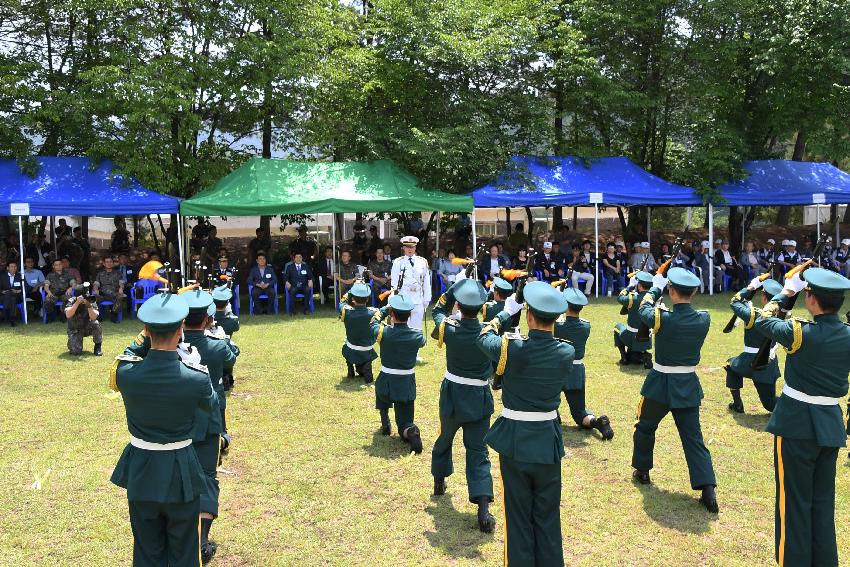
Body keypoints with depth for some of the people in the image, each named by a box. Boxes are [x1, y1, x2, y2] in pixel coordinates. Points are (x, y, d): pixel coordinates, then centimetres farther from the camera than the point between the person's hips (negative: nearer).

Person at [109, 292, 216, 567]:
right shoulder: (196, 377, -21)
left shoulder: (125, 372, -17)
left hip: (141, 472, 2)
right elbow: (211, 403, 2)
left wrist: (142, 338, 12)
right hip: (181, 473, -2)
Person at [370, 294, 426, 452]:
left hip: (386, 383, 0)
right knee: (405, 423, 11)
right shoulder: (417, 336, -11)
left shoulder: (383, 332, -15)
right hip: (407, 385, 0)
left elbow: (373, 322, 9)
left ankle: (385, 424, 31)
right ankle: (411, 432, -23)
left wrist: (386, 308, 18)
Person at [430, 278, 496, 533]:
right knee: (478, 452, 3)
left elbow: (437, 311, 6)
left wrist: (454, 288, 2)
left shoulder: (449, 330, -14)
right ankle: (484, 510, -8)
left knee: (445, 439, 26)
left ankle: (439, 482, 47)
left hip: (452, 397, 1)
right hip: (480, 400, 0)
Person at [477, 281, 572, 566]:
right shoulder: (567, 353, -11)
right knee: (548, 517, 16)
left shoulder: (510, 348, -19)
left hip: (514, 442, -2)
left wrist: (506, 311, 13)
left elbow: (484, 337, 3)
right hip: (548, 442, 2)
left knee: (518, 515, 11)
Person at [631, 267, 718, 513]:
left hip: (660, 384, -3)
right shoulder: (704, 319, -10)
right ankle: (708, 490, -1)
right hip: (688, 386, 3)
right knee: (693, 437, 7)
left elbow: (643, 308, 3)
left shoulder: (662, 318, -20)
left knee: (645, 427, 21)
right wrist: (684, 291, 19)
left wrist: (655, 288, 19)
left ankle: (642, 471, 35)